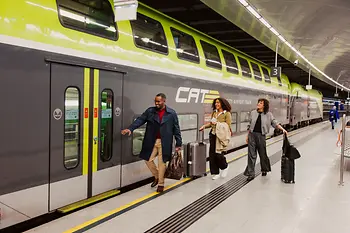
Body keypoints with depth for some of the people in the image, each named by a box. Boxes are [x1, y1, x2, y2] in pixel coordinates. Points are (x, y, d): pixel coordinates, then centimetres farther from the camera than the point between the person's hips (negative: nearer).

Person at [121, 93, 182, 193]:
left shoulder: (172, 113, -2)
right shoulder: (150, 111, 2)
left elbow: (176, 129, 0)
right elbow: (140, 120, -7)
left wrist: (178, 144, -1)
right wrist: (130, 128, -22)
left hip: (164, 142, -3)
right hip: (151, 141, 3)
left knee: (161, 162, 3)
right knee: (148, 160, 7)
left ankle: (160, 183, 21)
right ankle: (157, 176, 34)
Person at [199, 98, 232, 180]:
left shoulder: (227, 113, -6)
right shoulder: (214, 112, 11)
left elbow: (228, 126, -11)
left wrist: (217, 123, -18)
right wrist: (204, 126, 1)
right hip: (213, 135, 6)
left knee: (219, 154, -7)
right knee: (212, 154, 4)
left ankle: (225, 167, 26)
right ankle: (215, 173, 18)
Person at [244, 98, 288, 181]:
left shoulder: (268, 114, -1)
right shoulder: (253, 113, 5)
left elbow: (275, 123, 3)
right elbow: (250, 125, 10)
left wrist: (283, 129, -10)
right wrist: (247, 136, 10)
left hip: (261, 135, -1)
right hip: (252, 135, 1)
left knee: (263, 154, 9)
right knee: (251, 155, 0)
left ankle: (264, 170, 36)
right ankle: (250, 174, 6)